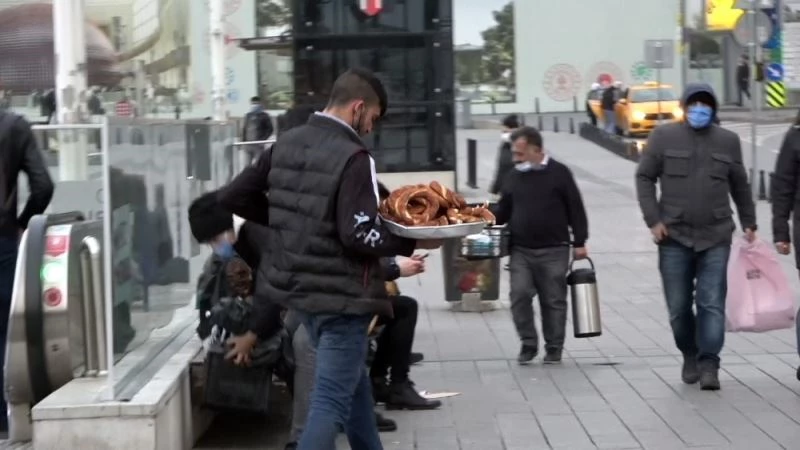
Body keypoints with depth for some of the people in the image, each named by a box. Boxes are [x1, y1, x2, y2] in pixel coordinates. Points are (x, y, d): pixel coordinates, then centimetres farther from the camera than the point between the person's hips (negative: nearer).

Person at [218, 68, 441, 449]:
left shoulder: (286, 143, 5)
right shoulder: (353, 157, -19)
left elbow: (236, 195, 11)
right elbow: (359, 235, -25)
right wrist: (413, 242, -12)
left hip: (296, 285, 9)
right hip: (339, 293, -9)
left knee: (352, 379, 25)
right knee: (331, 401, -4)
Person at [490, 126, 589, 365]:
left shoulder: (559, 173, -3)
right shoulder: (516, 175, 8)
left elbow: (575, 209, -1)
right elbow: (504, 209, 15)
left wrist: (579, 242, -3)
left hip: (554, 250, -3)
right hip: (521, 250, 3)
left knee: (553, 301, 4)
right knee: (519, 295, -9)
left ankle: (553, 348, 16)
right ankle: (528, 344, 6)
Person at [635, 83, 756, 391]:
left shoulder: (728, 141, 8)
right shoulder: (664, 136, 2)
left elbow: (739, 185, 18)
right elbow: (644, 177, 3)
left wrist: (748, 222, 17)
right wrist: (653, 220, -5)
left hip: (715, 238, 1)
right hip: (674, 237, -1)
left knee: (712, 303, -5)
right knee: (678, 306, 5)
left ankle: (709, 364, -2)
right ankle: (690, 355, 25)